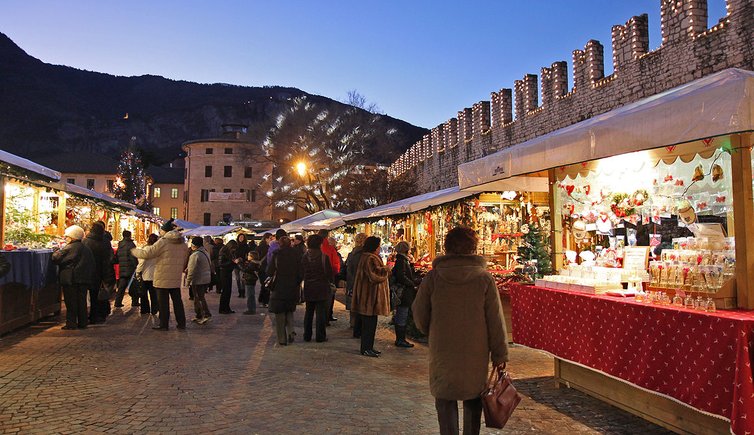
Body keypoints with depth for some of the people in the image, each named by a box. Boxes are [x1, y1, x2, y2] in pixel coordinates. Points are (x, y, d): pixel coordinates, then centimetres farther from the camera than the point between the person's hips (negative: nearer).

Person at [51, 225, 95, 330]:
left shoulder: (69, 248, -11)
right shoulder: (86, 249, 10)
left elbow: (55, 258, -11)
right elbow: (92, 265, 15)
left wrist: (57, 251, 8)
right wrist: (89, 276, 21)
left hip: (70, 280, -6)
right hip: (84, 279, 6)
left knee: (71, 302, 0)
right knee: (82, 301, 10)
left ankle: (71, 323, 2)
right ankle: (82, 322, 14)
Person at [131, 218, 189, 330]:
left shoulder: (163, 241, -14)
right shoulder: (182, 242, 7)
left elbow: (147, 253, -12)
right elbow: (184, 258, 14)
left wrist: (134, 251, 4)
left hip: (163, 278, -6)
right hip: (176, 279, 6)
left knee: (163, 302, 1)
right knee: (177, 300, 13)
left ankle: (163, 324, 6)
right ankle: (181, 323, 16)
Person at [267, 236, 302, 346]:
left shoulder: (276, 254, -8)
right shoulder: (295, 254, -1)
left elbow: (270, 272, -7)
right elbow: (300, 272, 0)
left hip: (278, 288, -3)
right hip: (293, 288, 3)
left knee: (279, 314, 8)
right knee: (289, 312, 20)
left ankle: (282, 339, 8)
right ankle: (290, 332, 1)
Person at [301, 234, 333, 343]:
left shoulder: (305, 256, -2)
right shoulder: (323, 256, -14)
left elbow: (302, 272, 3)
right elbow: (329, 272, -10)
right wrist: (330, 281, 8)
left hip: (308, 288, 4)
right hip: (321, 288, -4)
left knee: (308, 312, 14)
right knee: (321, 312, 3)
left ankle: (307, 335, 18)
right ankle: (320, 336, 6)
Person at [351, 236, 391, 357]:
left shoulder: (372, 258, 16)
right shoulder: (369, 259, -18)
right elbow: (373, 277, -22)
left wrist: (384, 269, -1)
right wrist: (385, 272, -9)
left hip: (372, 295, 11)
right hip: (369, 296, -11)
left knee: (370, 323, 15)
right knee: (369, 323, -3)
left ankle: (368, 347, 22)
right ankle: (366, 349, 5)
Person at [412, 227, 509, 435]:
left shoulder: (433, 277, -8)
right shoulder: (484, 278, -10)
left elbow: (419, 317, 0)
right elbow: (496, 321, -7)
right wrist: (500, 355, 3)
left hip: (442, 353, 0)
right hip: (476, 354, 1)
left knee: (446, 402, 13)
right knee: (473, 402, 19)